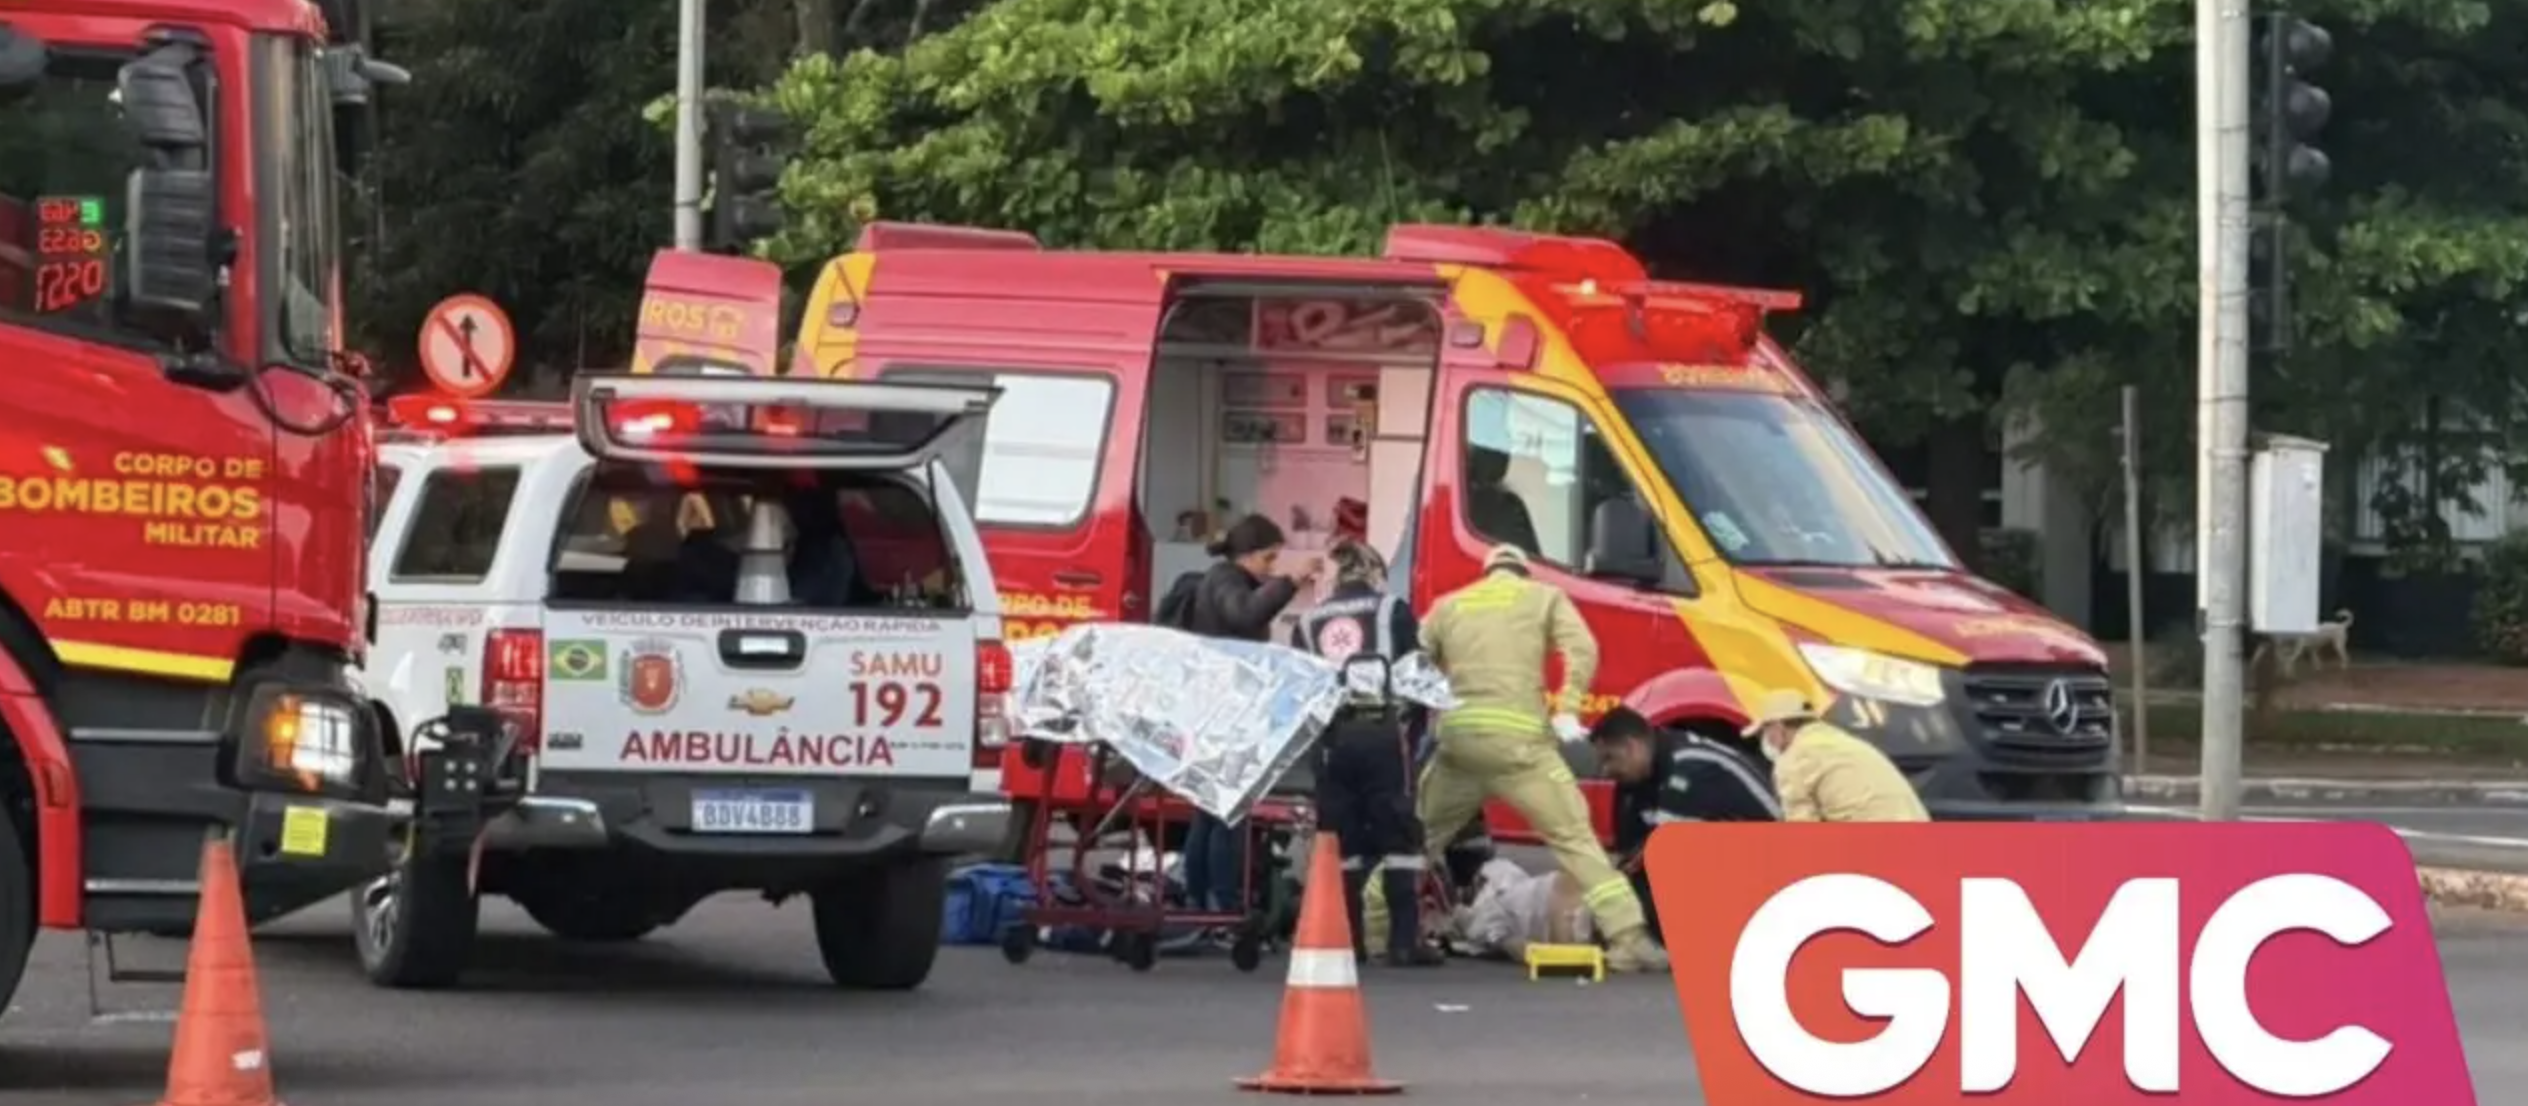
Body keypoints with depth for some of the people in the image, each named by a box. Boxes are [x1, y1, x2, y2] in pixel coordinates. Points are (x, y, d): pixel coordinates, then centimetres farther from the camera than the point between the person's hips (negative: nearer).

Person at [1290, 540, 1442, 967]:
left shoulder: (1308, 624, 17)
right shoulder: (1393, 611, 8)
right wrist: (1413, 730, 14)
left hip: (1331, 738, 3)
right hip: (1383, 734, -3)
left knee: (1341, 840, 8)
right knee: (1400, 835, 0)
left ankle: (1346, 941, 6)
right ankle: (1405, 941, -5)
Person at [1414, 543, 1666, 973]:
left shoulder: (1449, 605, 23)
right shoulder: (1544, 597, 14)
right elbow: (1582, 650, -2)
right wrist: (1567, 711, -2)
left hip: (1457, 733, 3)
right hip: (1517, 737, -3)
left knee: (1416, 836, 21)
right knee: (1575, 837, -5)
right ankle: (1629, 938, -14)